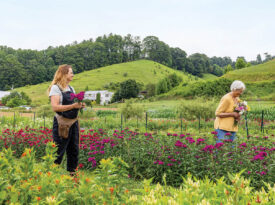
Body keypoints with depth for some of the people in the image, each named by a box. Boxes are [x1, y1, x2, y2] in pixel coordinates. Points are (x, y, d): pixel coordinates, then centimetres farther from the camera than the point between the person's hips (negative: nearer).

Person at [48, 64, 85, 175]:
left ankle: (72, 173, 23)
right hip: (62, 124, -7)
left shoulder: (71, 88, 15)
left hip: (74, 122, 8)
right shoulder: (55, 88, -8)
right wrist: (72, 106, -24)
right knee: (58, 151, -5)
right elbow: (55, 107, -19)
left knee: (74, 149, 12)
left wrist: (80, 105, 2)